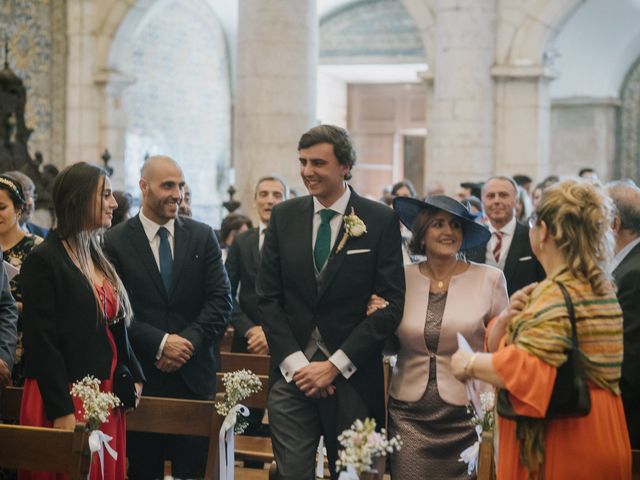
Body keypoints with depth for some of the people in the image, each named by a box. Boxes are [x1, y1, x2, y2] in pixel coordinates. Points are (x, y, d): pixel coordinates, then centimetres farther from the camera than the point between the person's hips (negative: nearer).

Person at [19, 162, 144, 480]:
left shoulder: (99, 258, 13)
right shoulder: (42, 260, -10)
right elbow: (41, 341, -14)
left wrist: (133, 378, 6)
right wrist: (62, 412, -16)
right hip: (63, 402, -7)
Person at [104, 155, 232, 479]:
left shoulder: (203, 236, 6)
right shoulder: (115, 242, -2)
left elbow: (221, 300, 1)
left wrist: (189, 341, -11)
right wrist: (161, 342, -15)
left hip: (194, 375, 2)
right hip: (141, 376, -2)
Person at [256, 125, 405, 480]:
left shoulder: (381, 221, -4)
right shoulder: (283, 217, 5)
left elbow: (391, 304, -7)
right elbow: (267, 298, 4)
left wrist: (335, 365, -10)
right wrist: (295, 362, -7)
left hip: (353, 379, -2)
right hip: (292, 373, 2)